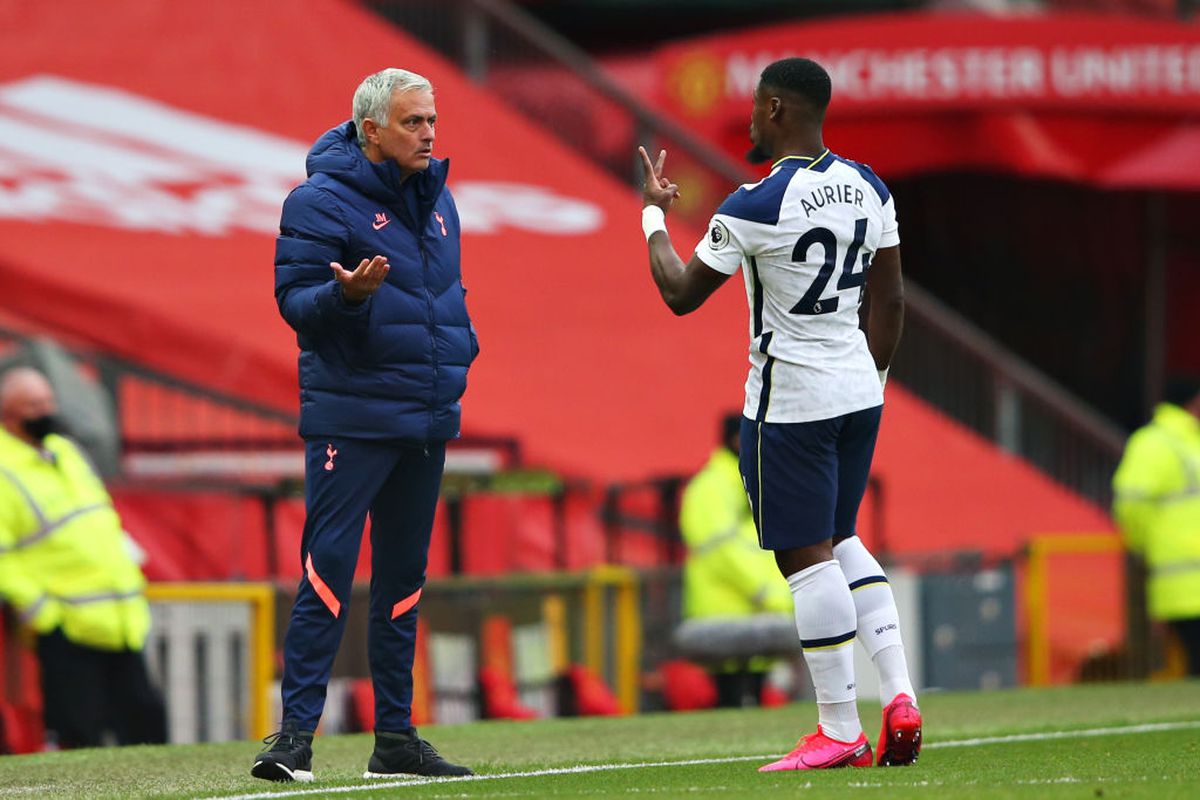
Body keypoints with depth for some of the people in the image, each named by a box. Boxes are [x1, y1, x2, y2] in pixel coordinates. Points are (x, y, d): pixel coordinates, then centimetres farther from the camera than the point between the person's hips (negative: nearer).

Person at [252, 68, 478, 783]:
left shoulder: (436, 199, 14)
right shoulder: (323, 201, -9)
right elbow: (295, 301, -13)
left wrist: (460, 346, 12)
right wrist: (347, 294, -31)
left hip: (427, 421, 8)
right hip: (351, 421, -8)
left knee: (404, 576, 11)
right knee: (329, 571, -12)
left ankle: (396, 736, 16)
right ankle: (296, 732, -12)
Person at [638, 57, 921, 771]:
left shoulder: (755, 208, -17)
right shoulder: (868, 189, 4)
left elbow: (681, 294, -5)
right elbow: (890, 301, 10)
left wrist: (655, 215, 11)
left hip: (790, 402, -7)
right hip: (858, 391, 7)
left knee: (808, 558, -1)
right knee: (840, 541, 20)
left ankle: (840, 731, 1)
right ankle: (900, 695, 7)